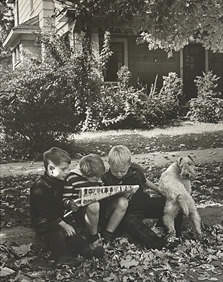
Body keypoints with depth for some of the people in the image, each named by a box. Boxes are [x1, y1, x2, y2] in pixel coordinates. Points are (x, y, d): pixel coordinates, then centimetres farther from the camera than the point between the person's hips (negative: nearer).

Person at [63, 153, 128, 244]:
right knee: (93, 205, -42)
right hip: (82, 211, -6)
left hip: (101, 209, 6)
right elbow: (65, 200, -6)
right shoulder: (71, 178, -9)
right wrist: (70, 204, -28)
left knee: (123, 202, -19)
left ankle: (107, 236, -9)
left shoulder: (97, 176, 8)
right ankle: (94, 238, -15)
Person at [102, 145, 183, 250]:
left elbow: (145, 182, 18)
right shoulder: (107, 179, -10)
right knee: (129, 222, -39)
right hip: (129, 211, -4)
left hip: (144, 201, 4)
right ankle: (160, 244, -42)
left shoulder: (135, 169, -2)